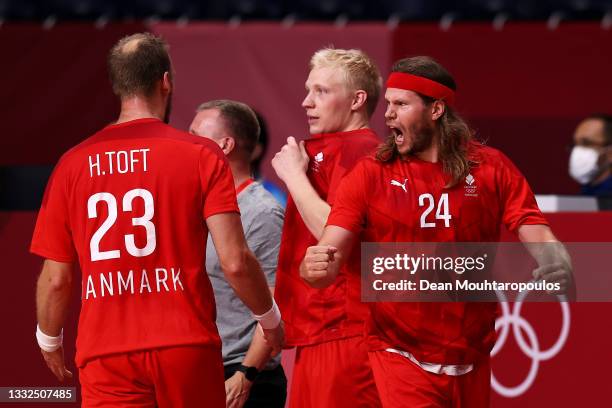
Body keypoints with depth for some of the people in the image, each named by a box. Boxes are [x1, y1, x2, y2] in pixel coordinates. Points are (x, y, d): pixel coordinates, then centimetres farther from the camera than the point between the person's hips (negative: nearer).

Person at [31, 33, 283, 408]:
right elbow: (235, 262, -8)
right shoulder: (203, 156, -1)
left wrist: (49, 341, 25)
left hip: (105, 354, 1)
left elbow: (56, 278, 7)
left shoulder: (73, 164, 5)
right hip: (185, 345, -1)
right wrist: (270, 318, 11)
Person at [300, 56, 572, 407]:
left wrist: (557, 263, -28)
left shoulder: (491, 168, -1)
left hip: (473, 363, 2)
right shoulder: (370, 175, -3)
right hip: (401, 359, -2)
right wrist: (315, 266, -34)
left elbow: (538, 236, -5)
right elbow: (330, 254, -10)